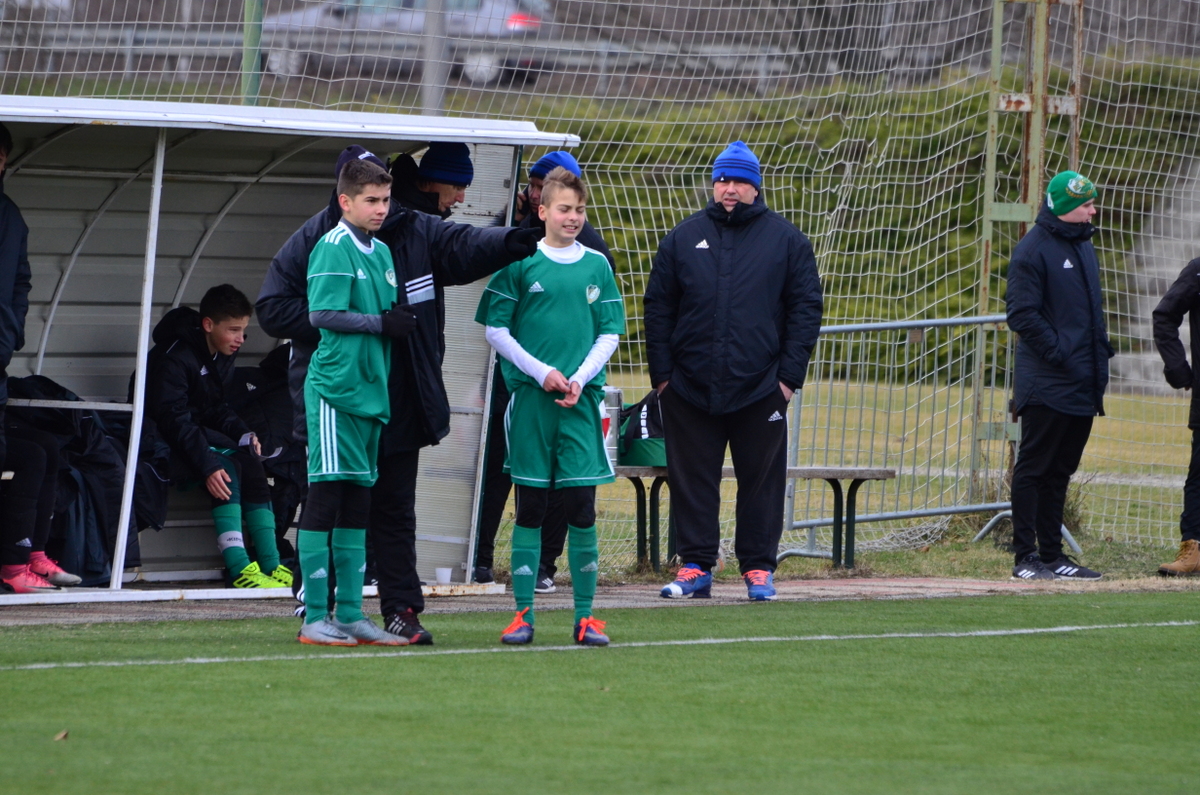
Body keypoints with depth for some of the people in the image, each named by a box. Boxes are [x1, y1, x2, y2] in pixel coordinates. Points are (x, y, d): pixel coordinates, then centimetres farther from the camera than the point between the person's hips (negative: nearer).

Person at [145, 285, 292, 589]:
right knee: (226, 467, -30)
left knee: (250, 462, -16)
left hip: (198, 431, 8)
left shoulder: (222, 357, 7)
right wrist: (207, 466, -35)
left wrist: (243, 434, -7)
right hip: (161, 440, -8)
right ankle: (239, 568, -36)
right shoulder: (176, 357, -21)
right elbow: (173, 419, -27)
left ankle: (271, 564, -19)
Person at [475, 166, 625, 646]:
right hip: (530, 396, -2)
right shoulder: (520, 262, 1)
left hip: (582, 399, 2)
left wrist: (581, 378, -5)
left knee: (582, 506, 0)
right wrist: (541, 372, -8)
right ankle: (523, 613, 6)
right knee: (530, 507, 1)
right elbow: (495, 328, 0)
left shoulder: (596, 265, 8)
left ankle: (585, 616, 5)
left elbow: (610, 332, 10)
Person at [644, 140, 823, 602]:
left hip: (759, 390, -1)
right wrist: (661, 373, 1)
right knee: (692, 481, 2)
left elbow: (806, 310, 4)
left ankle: (758, 568, 9)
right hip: (690, 389, 1)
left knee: (761, 480, 2)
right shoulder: (684, 239, 10)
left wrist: (790, 375, -5)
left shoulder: (786, 242, 6)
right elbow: (658, 308, 10)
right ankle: (696, 567, 7)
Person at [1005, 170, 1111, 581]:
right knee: (1033, 467, -5)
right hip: (1046, 384, -8)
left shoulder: (1083, 247, 18)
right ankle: (1026, 557, -4)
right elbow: (1022, 315, -14)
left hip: (1082, 387, 8)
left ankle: (1052, 555, 16)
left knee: (1060, 470, 12)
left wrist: (1101, 350, 12)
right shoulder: (1033, 249, -9)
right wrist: (1059, 353, -18)